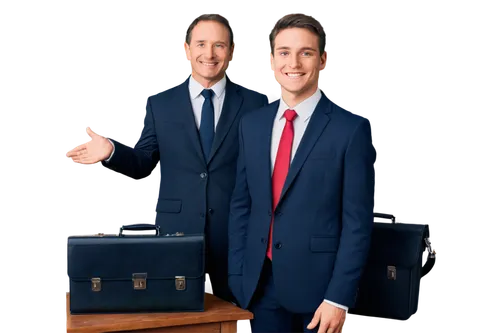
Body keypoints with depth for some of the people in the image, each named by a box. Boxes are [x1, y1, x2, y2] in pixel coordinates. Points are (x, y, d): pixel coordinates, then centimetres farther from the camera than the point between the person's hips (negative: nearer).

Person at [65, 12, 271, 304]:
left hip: (236, 231, -1)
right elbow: (143, 161, 8)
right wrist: (112, 150, -10)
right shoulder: (159, 104, 6)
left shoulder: (256, 102, 2)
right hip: (176, 227, 1)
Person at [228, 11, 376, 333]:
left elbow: (358, 221, -10)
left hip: (318, 283, -4)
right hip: (260, 283, 4)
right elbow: (241, 205, 8)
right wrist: (237, 278, 4)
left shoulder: (352, 128, -9)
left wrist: (339, 298, -13)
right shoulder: (252, 124, 5)